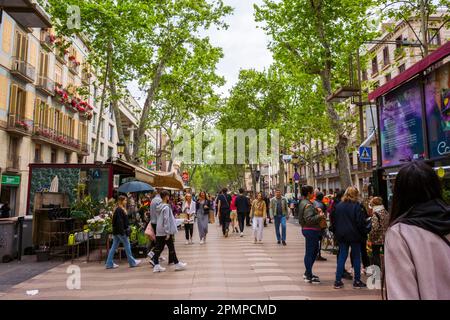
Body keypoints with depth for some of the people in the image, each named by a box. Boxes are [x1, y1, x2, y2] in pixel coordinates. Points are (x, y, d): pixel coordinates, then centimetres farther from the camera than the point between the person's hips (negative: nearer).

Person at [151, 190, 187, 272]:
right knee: (171, 248, 3)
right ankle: (177, 264, 14)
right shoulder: (166, 207, -17)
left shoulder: (159, 207, 9)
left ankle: (156, 266, 10)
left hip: (159, 232, 8)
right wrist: (168, 233, -18)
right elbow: (166, 220, -20)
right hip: (165, 232, -8)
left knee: (158, 248, 8)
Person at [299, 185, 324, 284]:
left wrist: (316, 211, 11)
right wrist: (319, 216, -17)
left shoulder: (303, 203, 13)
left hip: (307, 229, 10)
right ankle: (309, 277, 9)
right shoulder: (308, 205, -19)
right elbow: (309, 219, -27)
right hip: (310, 230, -10)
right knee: (309, 252, -1)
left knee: (315, 250, 20)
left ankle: (307, 273, 29)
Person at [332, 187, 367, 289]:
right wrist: (363, 234, 0)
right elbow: (361, 222, -12)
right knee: (356, 257, 8)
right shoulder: (357, 206, -10)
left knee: (342, 257, 8)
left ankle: (338, 281, 7)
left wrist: (336, 233, 16)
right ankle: (357, 281, 15)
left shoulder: (339, 205, 5)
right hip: (354, 235, -4)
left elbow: (335, 221, 9)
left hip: (341, 235, 4)